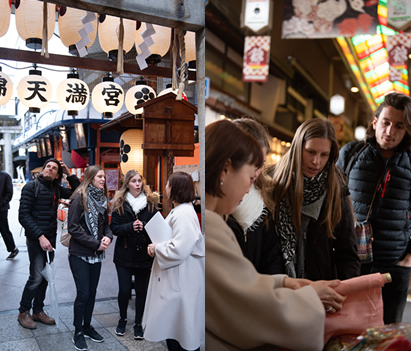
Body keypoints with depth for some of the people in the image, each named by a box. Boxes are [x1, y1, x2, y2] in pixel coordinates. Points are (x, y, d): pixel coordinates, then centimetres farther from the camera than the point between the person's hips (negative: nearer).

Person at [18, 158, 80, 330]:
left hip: (50, 238, 6)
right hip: (35, 238, -6)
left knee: (45, 276, 11)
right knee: (36, 276, -6)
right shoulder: (32, 187, -8)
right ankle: (23, 313, 13)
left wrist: (69, 174, 2)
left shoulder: (56, 189, 8)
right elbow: (23, 215, -14)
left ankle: (38, 311, 25)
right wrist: (40, 236, -20)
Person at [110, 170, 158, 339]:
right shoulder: (119, 203, -1)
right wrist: (130, 226, -21)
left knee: (141, 290, 7)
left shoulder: (150, 202, 2)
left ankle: (138, 323, 25)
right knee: (124, 289, 3)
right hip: (125, 254, -1)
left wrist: (144, 226, -18)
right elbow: (114, 228, -5)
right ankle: (122, 319, 30)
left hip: (144, 254, 1)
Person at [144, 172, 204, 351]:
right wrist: (156, 246, 2)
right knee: (170, 324, 21)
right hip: (173, 278, 10)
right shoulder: (177, 210, 11)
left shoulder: (183, 215, -23)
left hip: (181, 282, -10)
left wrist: (157, 248, -13)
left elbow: (178, 251, -31)